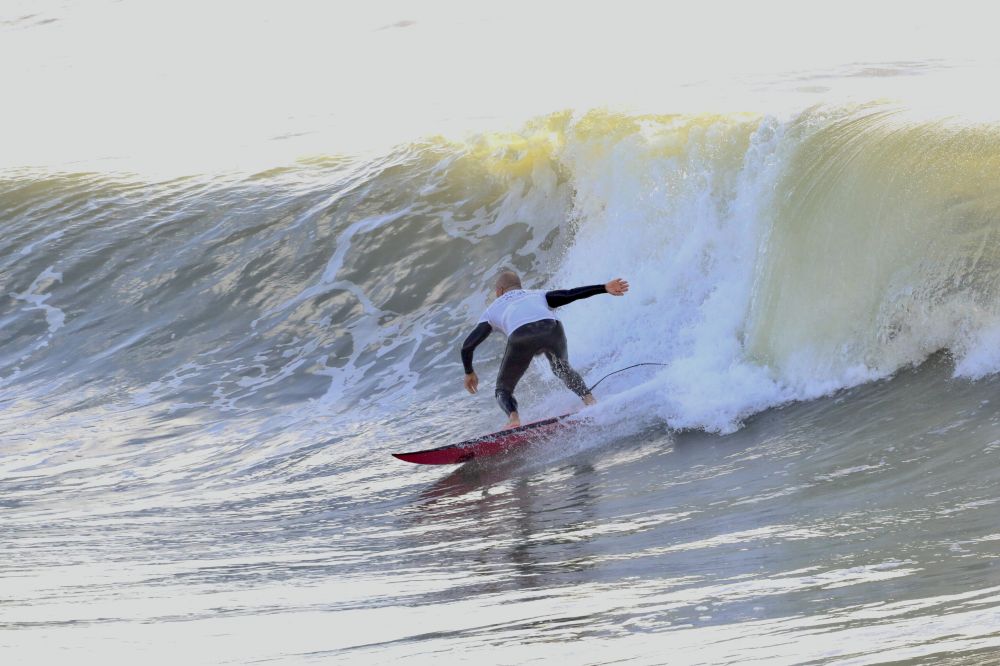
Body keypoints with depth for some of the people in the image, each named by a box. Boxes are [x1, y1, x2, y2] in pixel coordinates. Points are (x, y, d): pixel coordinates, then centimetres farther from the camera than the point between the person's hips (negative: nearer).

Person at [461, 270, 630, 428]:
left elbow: (467, 346, 30)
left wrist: (469, 372, 45)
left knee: (503, 389, 18)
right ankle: (589, 399, 12)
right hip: (552, 329, 2)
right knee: (563, 370, 34)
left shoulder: (493, 309, 35)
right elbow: (570, 294, 22)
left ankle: (513, 417, -11)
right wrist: (604, 288, 17)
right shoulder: (537, 295, 39)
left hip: (521, 337, -2)